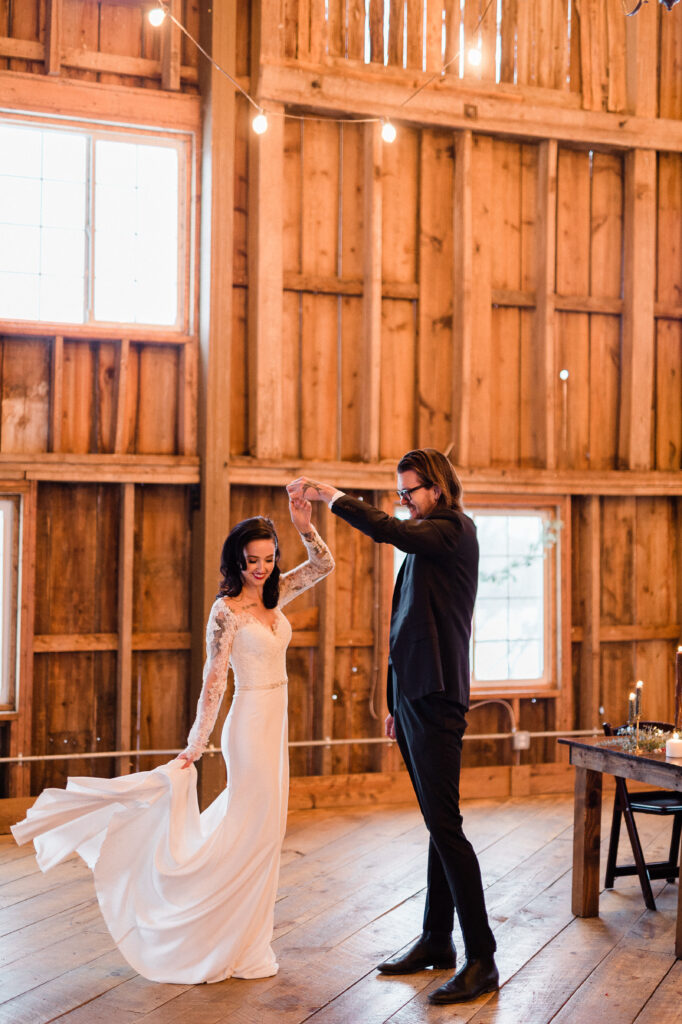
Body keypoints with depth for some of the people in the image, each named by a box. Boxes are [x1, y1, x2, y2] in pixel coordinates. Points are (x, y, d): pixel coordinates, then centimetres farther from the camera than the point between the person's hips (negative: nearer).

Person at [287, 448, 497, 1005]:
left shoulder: (453, 530, -8)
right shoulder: (426, 540, 18)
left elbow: (385, 529, -27)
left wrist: (331, 495, -14)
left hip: (437, 699, -9)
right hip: (415, 698, 10)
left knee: (444, 823, -10)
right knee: (437, 823, 14)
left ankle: (481, 959, -4)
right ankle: (437, 940, 24)